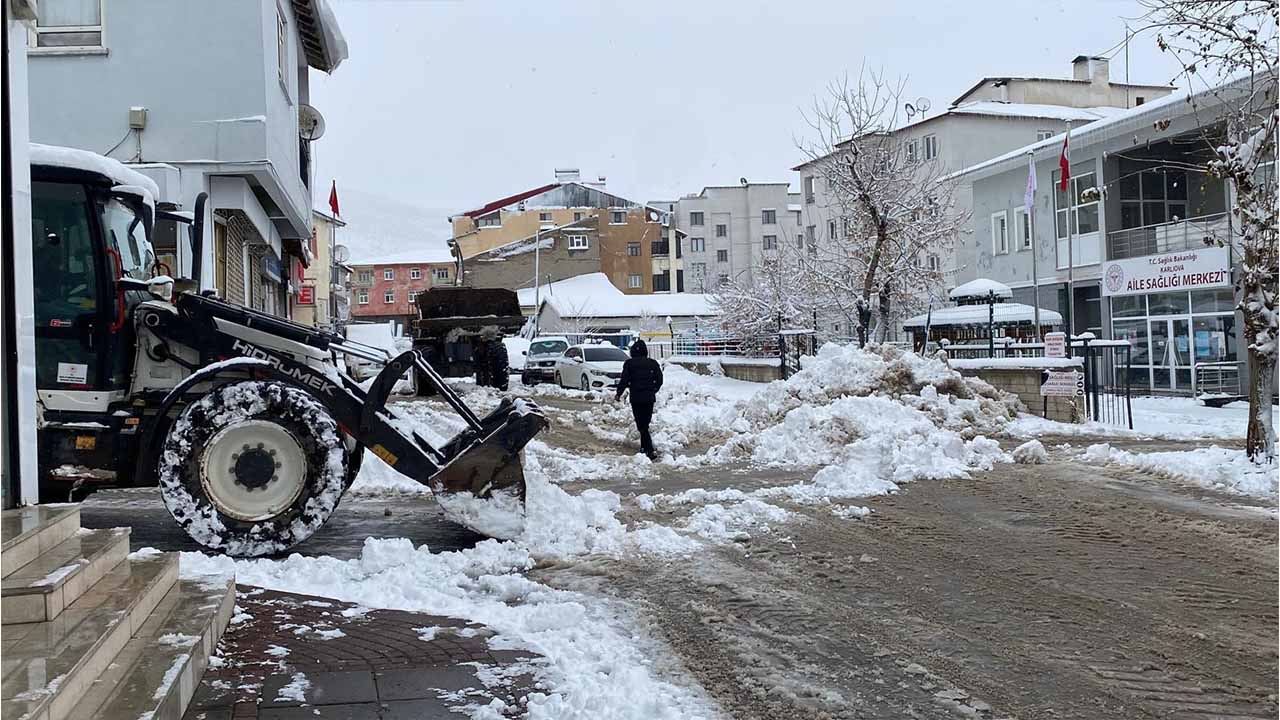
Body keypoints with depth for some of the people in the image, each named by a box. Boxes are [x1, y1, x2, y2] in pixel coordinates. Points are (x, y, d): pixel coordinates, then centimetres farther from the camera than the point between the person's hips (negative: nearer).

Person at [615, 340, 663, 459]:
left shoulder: (629, 364, -5)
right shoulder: (653, 363, 4)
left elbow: (624, 380, -7)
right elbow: (659, 380, 7)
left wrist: (619, 393, 8)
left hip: (636, 398, -3)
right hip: (649, 398, 3)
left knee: (642, 425, -3)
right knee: (645, 423, 18)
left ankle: (650, 451, -15)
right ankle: (644, 446, 25)